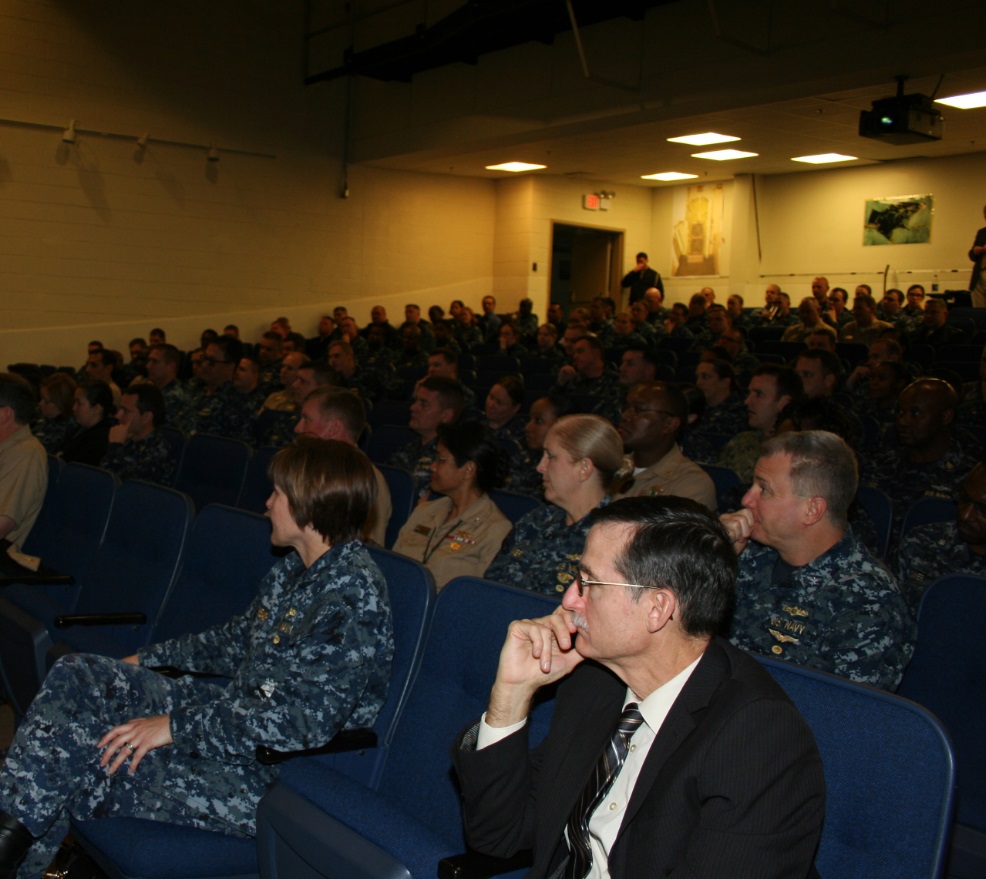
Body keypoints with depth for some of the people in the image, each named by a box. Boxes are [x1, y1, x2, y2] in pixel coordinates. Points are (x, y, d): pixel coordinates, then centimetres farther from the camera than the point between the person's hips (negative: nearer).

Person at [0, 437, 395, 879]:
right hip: (232, 716, 10)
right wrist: (148, 659, 21)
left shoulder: (356, 595, -22)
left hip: (276, 773, -9)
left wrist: (178, 726, -25)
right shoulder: (295, 568, 7)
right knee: (74, 676, 2)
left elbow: (308, 719, -28)